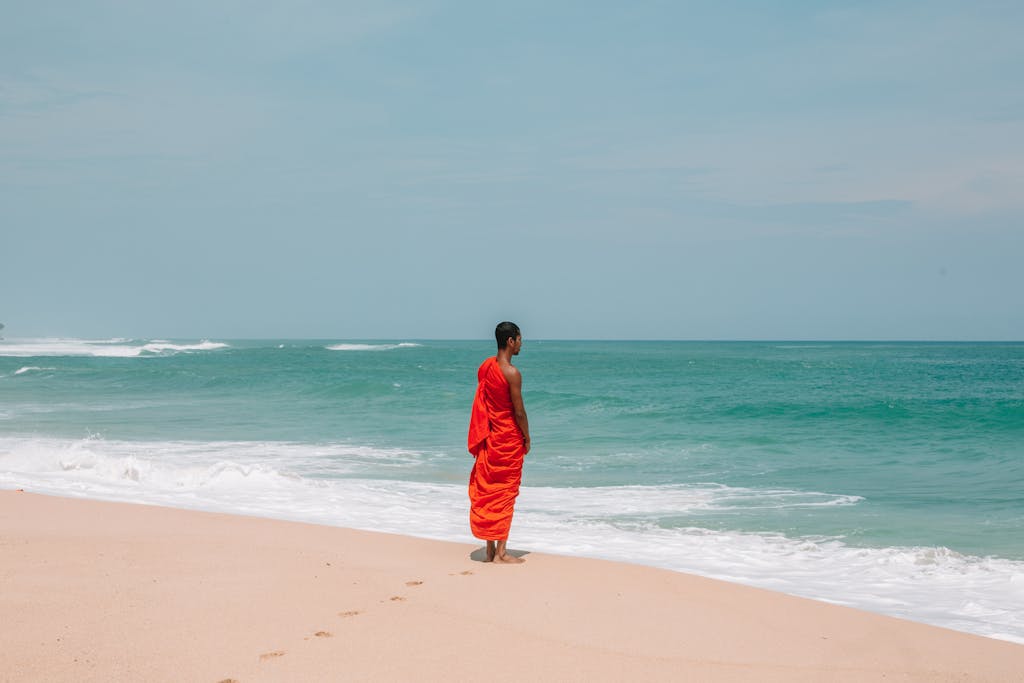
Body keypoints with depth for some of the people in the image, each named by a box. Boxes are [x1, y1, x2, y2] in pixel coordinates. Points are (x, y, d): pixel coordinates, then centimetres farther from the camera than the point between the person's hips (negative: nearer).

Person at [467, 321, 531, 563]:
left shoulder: (485, 366, 3)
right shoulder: (512, 373, -19)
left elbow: (482, 403, 9)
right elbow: (519, 411, -16)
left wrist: (485, 433, 16)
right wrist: (527, 438, -2)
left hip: (489, 438, 7)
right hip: (509, 439, -7)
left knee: (487, 491, 11)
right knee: (505, 493, 1)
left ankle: (490, 549, 17)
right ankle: (501, 552, 3)